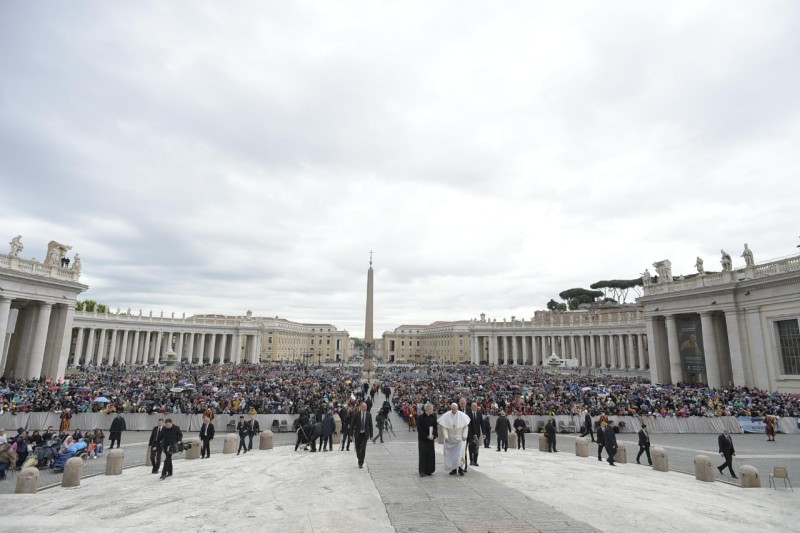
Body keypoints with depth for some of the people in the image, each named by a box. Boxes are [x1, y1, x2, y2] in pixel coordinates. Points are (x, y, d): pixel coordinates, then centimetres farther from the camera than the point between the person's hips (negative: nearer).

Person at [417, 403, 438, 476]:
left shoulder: (433, 417, 1)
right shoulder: (420, 417, -10)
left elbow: (435, 427, 3)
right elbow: (419, 429, -9)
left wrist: (434, 435, -13)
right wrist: (426, 436, -15)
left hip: (431, 438, 4)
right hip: (422, 439, -4)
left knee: (431, 454, 4)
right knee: (423, 454, -4)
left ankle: (429, 471, 15)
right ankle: (422, 471, 4)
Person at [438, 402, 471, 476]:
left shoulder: (462, 415, -8)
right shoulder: (446, 415, -10)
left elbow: (466, 426, -1)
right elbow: (444, 427, -6)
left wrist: (464, 436, -8)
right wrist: (446, 436, -13)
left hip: (460, 438, -1)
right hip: (450, 438, 1)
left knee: (460, 453, -8)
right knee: (451, 454, 5)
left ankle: (460, 468, 3)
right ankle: (453, 469, 17)